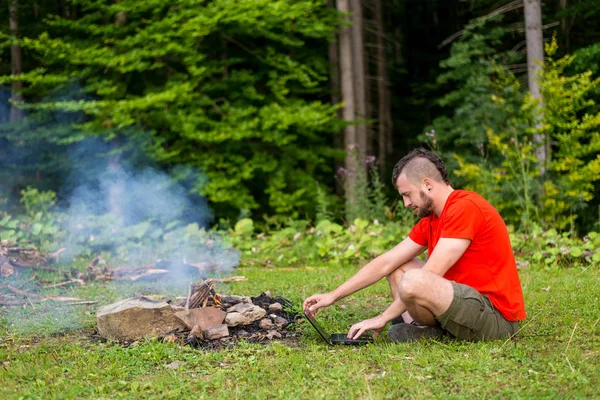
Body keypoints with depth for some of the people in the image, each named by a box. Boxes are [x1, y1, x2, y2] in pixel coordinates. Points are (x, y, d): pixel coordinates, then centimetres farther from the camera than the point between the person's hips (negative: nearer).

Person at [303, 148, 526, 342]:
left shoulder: (466, 207, -16)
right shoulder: (430, 221, 13)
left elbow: (430, 274, -20)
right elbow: (386, 263, 14)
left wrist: (383, 318, -15)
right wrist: (333, 296, 10)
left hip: (497, 318, -10)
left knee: (412, 281, -32)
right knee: (398, 266, 16)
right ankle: (417, 328, -5)